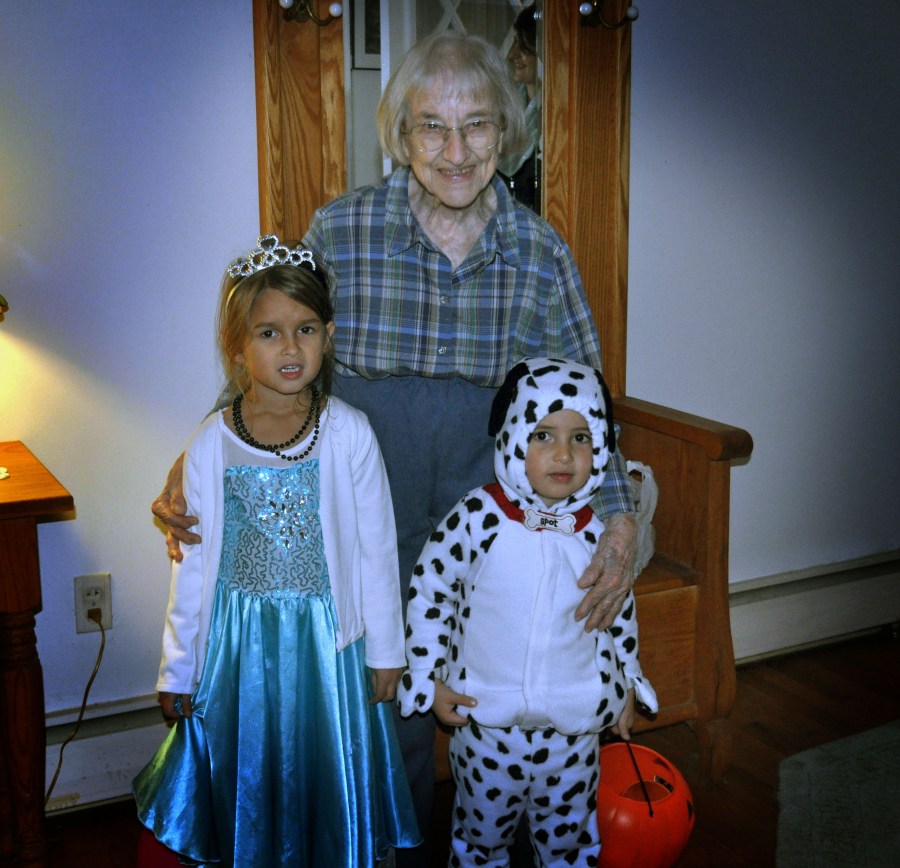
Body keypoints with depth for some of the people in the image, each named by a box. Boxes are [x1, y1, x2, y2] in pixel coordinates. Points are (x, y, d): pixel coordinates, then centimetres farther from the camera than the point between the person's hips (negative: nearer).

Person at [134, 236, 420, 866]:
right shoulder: (211, 444, -9)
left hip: (327, 641, -1)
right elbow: (193, 566, -1)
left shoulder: (350, 434, -11)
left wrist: (386, 650, 2)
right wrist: (177, 671, 6)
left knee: (326, 782, 15)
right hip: (239, 642, 1)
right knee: (246, 782, 17)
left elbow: (376, 550, -3)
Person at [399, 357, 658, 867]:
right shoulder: (478, 518, -17)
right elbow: (429, 588, -6)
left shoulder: (598, 534, -9)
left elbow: (620, 612, 8)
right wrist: (430, 677, -5)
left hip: (574, 728, 2)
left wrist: (627, 685, 14)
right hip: (486, 720, -1)